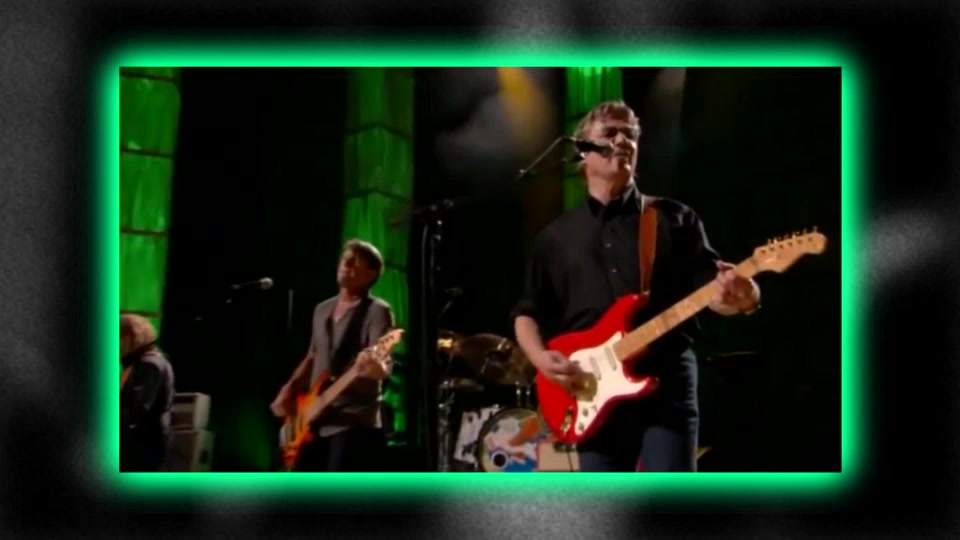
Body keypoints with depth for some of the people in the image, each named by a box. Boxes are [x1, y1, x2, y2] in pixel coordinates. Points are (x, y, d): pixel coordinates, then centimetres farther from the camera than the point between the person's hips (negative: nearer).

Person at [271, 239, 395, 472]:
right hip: (315, 423, 8)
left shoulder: (377, 311, -7)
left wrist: (376, 366, -44)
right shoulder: (322, 309, 17)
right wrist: (289, 390, 10)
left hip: (355, 424, -8)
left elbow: (384, 363, -20)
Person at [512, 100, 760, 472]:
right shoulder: (556, 236, 15)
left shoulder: (675, 219, 10)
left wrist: (740, 296, -22)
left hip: (666, 384, -2)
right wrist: (541, 358, -3)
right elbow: (527, 312, 17)